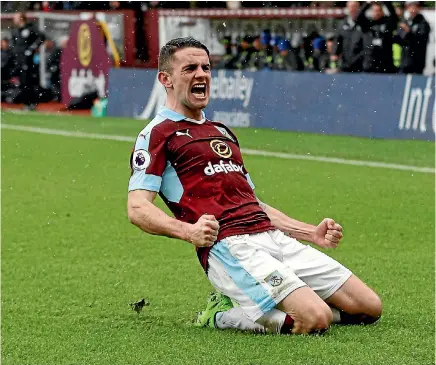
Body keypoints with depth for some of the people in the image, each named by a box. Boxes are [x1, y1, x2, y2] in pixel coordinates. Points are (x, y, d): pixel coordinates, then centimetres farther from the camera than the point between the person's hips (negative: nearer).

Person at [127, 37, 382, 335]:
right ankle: (224, 316, -4)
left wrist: (311, 232, 21)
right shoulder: (158, 134, 3)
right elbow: (138, 209, -9)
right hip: (227, 246, -8)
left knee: (368, 307, 1)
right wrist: (187, 231, -27)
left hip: (274, 236, 8)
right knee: (315, 319, -28)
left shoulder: (223, 132, 29)